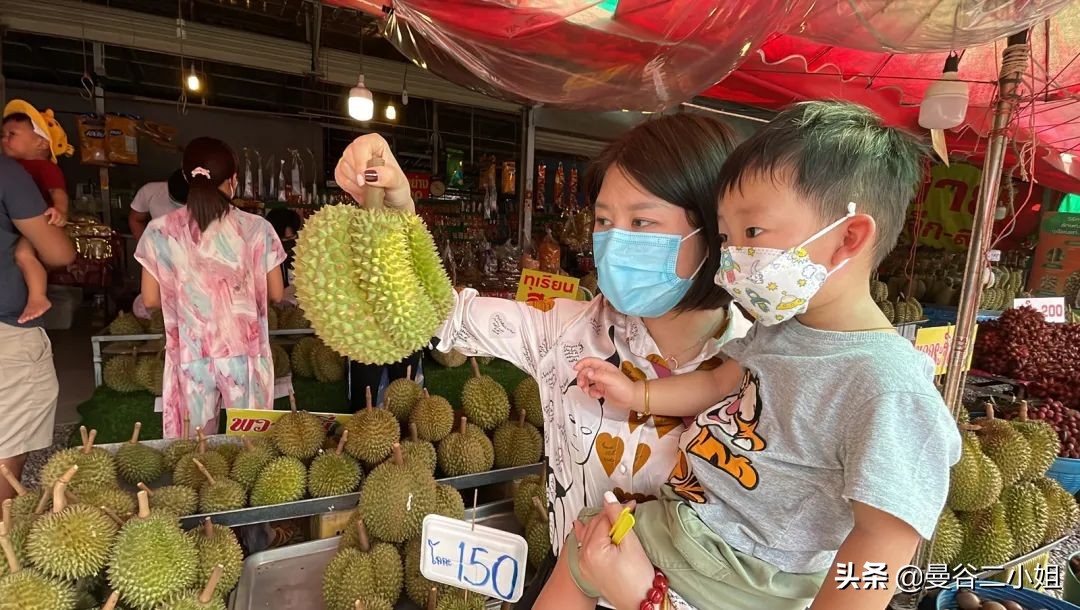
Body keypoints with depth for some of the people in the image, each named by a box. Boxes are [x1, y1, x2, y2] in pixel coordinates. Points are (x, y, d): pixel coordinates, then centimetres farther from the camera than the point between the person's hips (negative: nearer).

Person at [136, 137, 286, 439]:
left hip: (191, 355, 1)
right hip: (245, 353, -1)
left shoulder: (161, 231, -3)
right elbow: (275, 293, 0)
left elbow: (151, 299, 3)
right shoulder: (256, 228, -6)